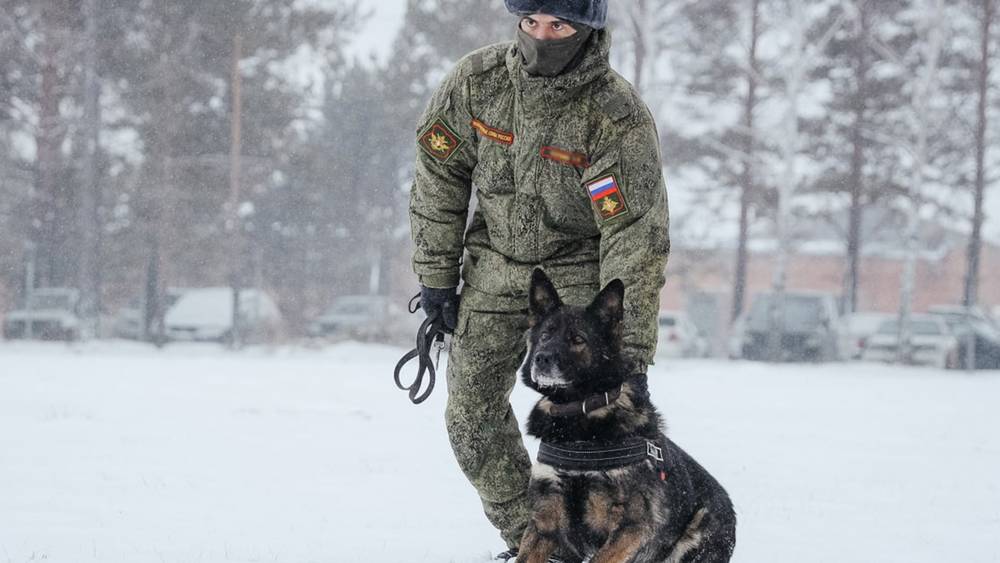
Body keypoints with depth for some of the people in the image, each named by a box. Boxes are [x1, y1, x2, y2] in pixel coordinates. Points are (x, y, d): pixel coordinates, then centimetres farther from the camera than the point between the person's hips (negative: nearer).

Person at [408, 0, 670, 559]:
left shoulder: (618, 116, -25)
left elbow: (635, 236, -27)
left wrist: (630, 352, -29)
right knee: (473, 416, 4)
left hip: (577, 269, -4)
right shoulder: (477, 79, -14)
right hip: (494, 263, 4)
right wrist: (436, 274, 1)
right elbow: (438, 175, 0)